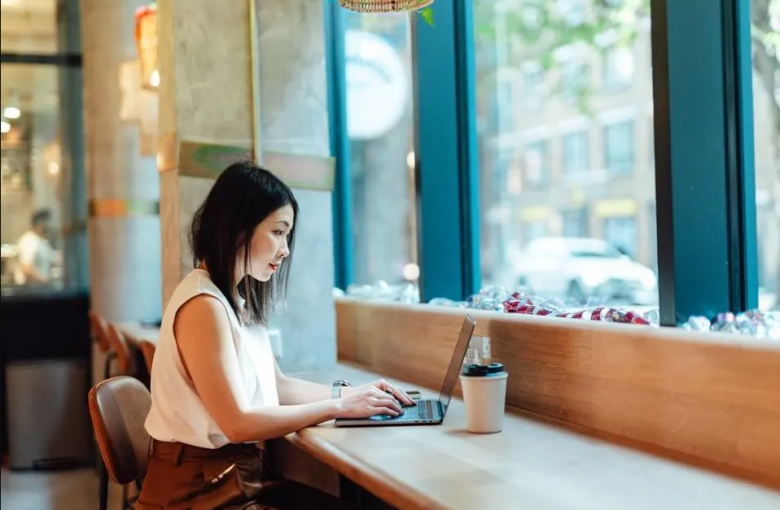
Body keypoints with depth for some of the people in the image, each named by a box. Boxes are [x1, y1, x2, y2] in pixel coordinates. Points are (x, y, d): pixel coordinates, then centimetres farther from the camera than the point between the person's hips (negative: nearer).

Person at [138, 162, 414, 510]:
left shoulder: (239, 301, 11)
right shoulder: (203, 305, -19)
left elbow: (276, 385, 17)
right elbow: (238, 423, -22)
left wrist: (349, 393, 4)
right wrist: (337, 407, -15)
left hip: (244, 475, 8)